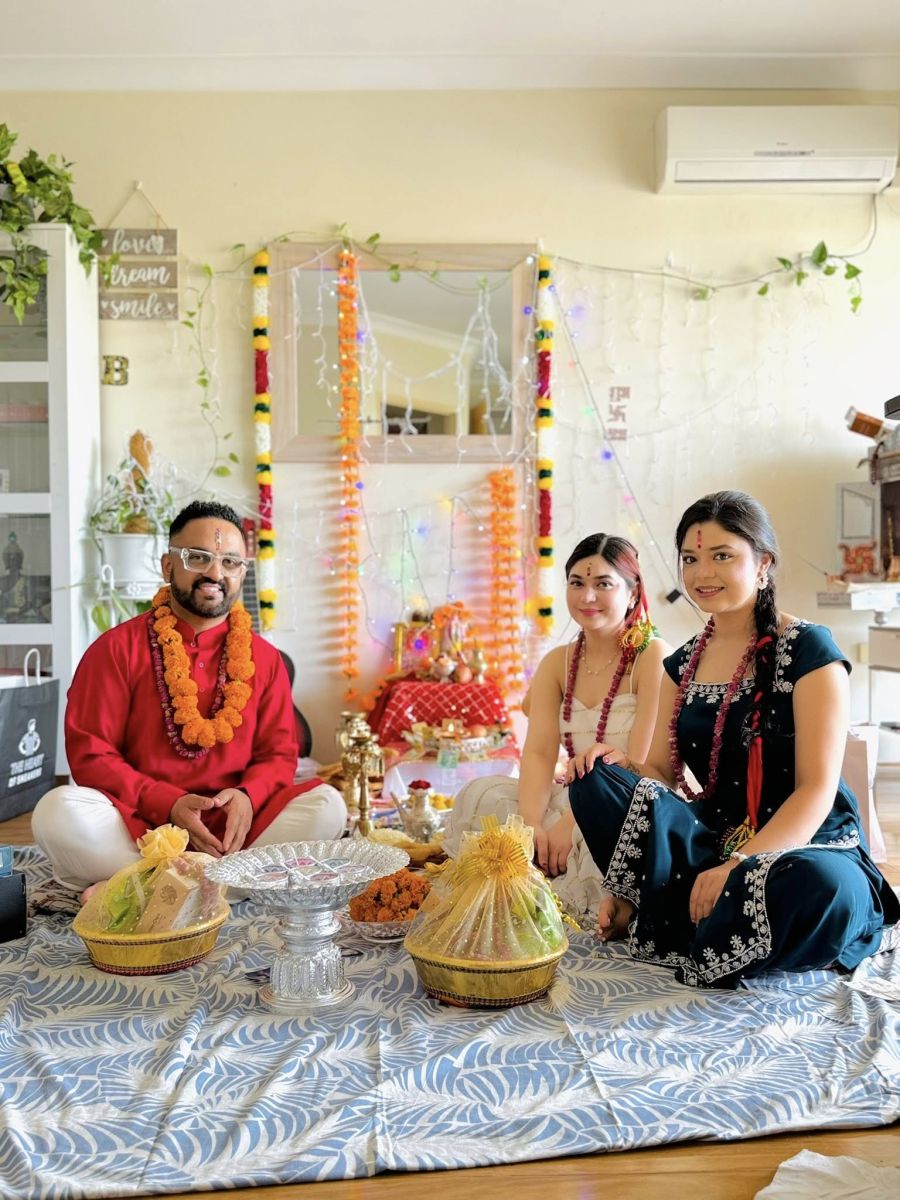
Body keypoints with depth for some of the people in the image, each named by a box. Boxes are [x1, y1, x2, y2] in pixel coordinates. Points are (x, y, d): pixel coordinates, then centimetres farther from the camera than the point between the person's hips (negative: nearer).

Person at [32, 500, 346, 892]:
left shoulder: (264, 658, 9)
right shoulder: (117, 649, 1)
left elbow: (278, 754, 8)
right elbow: (89, 753, -3)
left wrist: (248, 797, -16)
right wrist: (168, 803, -17)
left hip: (232, 827, 3)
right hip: (138, 825, -2)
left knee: (326, 804, -23)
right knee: (59, 811, -31)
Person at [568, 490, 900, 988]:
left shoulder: (807, 650, -9)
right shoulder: (682, 665, 9)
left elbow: (817, 791, -15)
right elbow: (663, 770, 7)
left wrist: (736, 866, -27)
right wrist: (625, 765, -17)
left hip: (806, 848, -4)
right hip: (712, 842, 5)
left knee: (824, 889, -40)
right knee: (595, 779, -14)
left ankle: (687, 942, -13)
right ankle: (700, 918, -15)